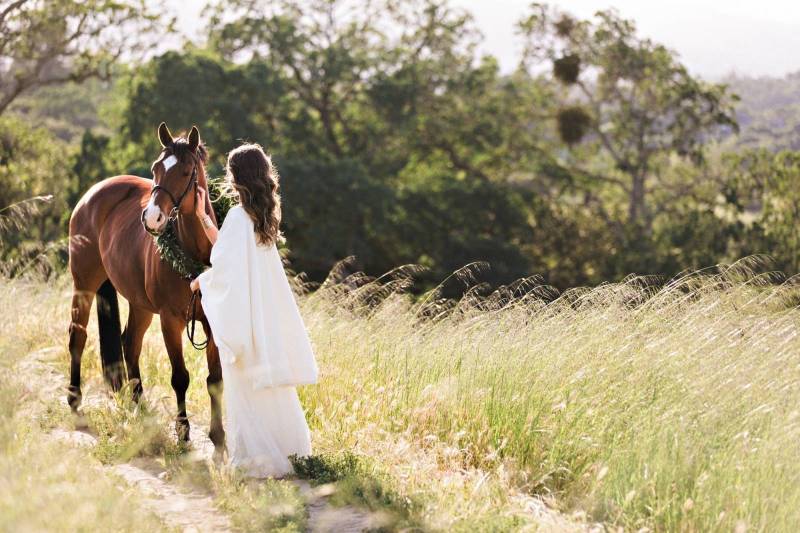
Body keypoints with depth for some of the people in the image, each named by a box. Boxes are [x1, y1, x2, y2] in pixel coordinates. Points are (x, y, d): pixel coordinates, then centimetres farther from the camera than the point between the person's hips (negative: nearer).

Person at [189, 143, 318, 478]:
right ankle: (288, 449, 20)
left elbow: (224, 267, -16)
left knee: (247, 387, -1)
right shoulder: (264, 215, 8)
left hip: (242, 311, -8)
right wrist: (202, 216, 20)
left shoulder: (239, 216, -16)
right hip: (270, 311, 8)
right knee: (273, 385, 14)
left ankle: (261, 459, 1)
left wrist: (200, 281, 3)